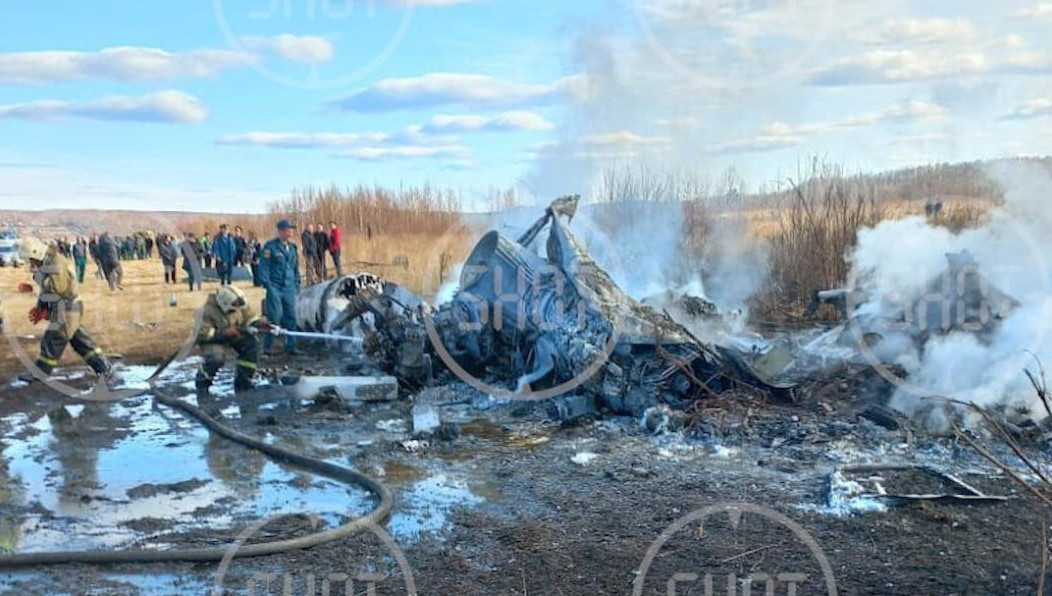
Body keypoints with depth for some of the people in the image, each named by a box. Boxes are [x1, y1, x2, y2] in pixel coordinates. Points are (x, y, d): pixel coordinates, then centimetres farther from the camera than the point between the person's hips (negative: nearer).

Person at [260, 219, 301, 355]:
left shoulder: (292, 247, 12)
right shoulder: (270, 246, -7)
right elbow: (263, 267, -8)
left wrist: (296, 284, 13)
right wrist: (267, 284, -12)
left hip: (289, 288, 5)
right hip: (275, 288, -5)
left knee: (291, 317, 5)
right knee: (274, 317, -6)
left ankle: (291, 346, 12)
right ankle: (267, 346, 7)